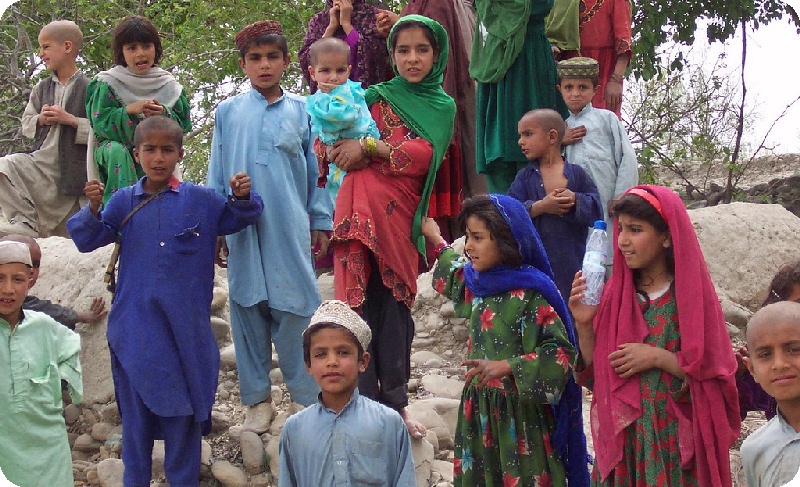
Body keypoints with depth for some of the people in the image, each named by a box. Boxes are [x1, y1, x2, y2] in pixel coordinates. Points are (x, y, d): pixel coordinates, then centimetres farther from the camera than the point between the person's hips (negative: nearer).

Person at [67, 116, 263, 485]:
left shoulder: (200, 200, 1)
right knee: (136, 408, 9)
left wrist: (241, 198, -8)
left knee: (183, 406, 7)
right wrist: (93, 209, -16)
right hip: (136, 326, 1)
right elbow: (87, 240, 3)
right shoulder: (124, 202, 3)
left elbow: (235, 220, 14)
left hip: (184, 325, -1)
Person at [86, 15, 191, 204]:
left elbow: (182, 125, 4)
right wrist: (129, 111, -24)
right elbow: (100, 123, -9)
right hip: (112, 145, -2)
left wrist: (164, 114, -18)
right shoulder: (107, 84, -2)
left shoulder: (168, 85, 5)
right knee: (118, 153, -36)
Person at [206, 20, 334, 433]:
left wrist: (321, 223, 6)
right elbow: (216, 175, 11)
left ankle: (309, 396, 10)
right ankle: (257, 399, 16)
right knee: (248, 310, 5)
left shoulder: (300, 111, 6)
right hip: (243, 229, 1)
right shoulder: (228, 113, 8)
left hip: (290, 228, -1)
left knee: (295, 310, 0)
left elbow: (315, 170, 8)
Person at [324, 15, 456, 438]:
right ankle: (363, 405, 1)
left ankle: (395, 404, 17)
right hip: (363, 208, -1)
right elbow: (344, 155, 0)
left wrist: (369, 147, -10)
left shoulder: (443, 107, 12)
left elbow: (423, 156, -6)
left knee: (396, 309, 7)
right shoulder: (376, 96, 9)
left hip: (402, 214, 2)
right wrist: (391, 151, -16)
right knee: (362, 305, -5)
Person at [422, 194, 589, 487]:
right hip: (480, 411, 7)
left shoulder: (529, 294, -17)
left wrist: (506, 366, -27)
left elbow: (560, 352, -20)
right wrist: (436, 241, 43)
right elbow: (456, 278, 32)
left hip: (519, 415, -7)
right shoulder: (479, 283, 5)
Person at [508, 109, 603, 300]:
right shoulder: (525, 177, 6)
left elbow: (596, 210, -3)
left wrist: (575, 200, -20)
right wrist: (540, 207, -19)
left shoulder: (576, 174, 4)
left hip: (571, 261, 0)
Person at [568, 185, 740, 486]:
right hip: (622, 438, 3)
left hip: (677, 440, -3)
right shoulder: (615, 293, 1)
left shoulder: (691, 294, -9)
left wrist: (658, 357, -19)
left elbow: (713, 373, -10)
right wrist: (583, 325, -11)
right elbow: (596, 377, 2)